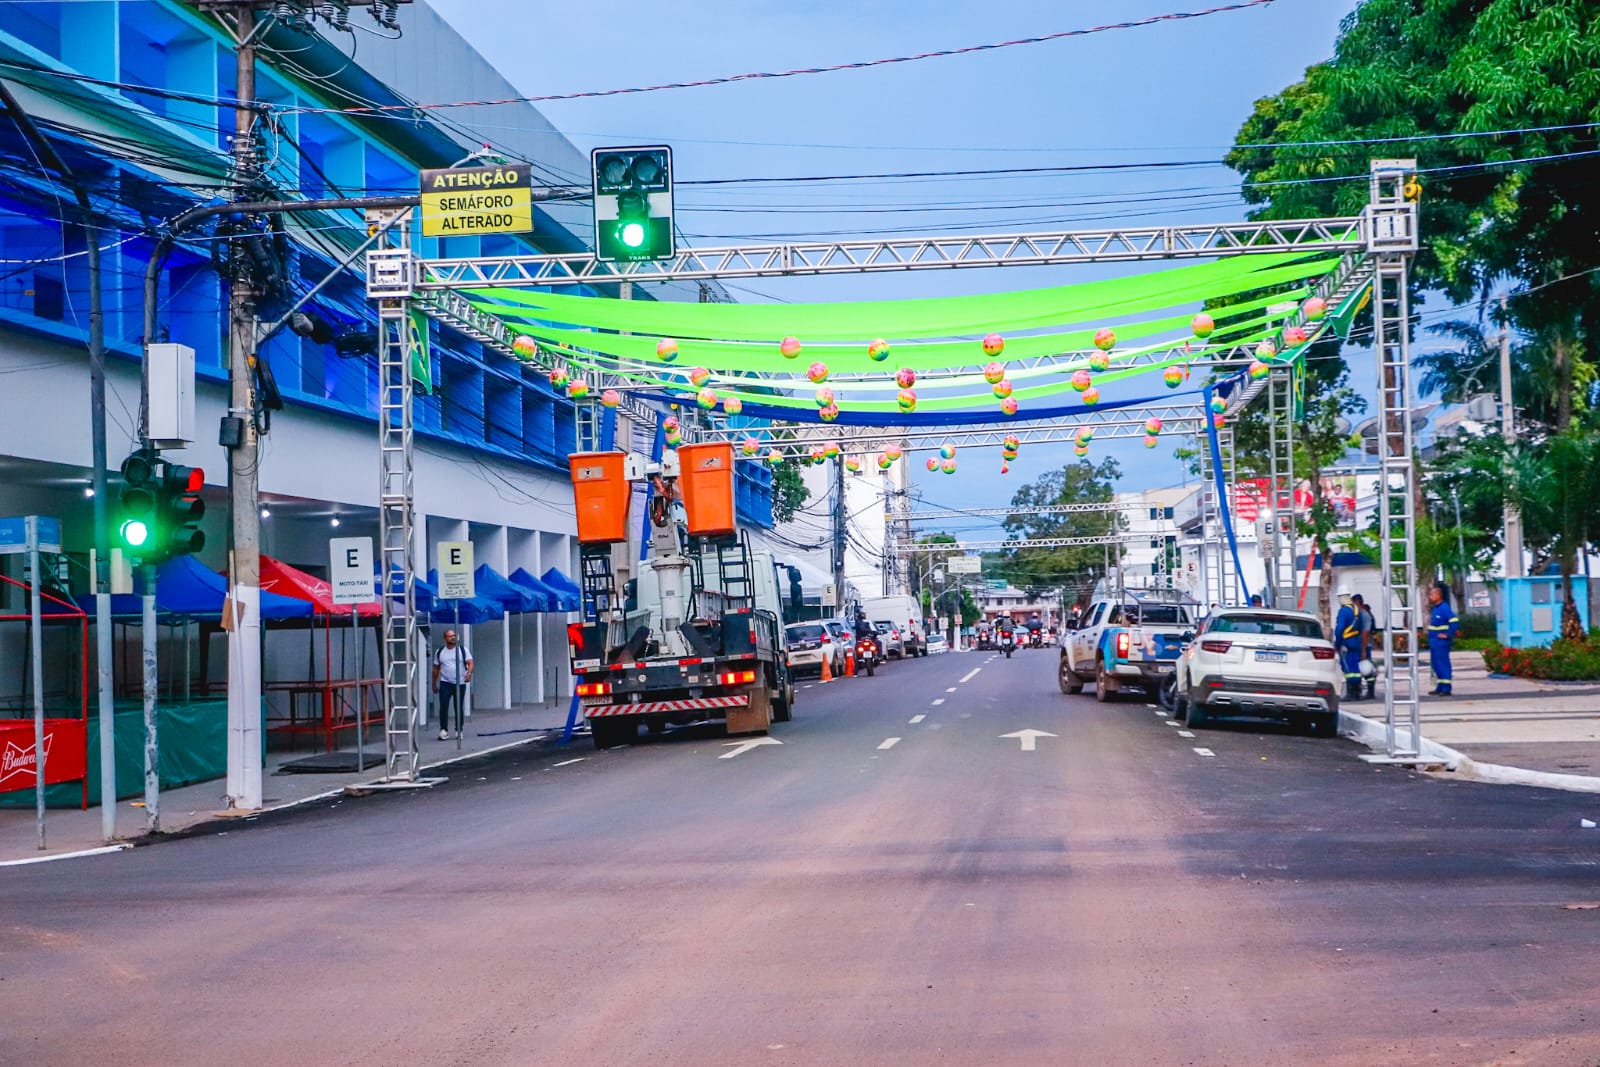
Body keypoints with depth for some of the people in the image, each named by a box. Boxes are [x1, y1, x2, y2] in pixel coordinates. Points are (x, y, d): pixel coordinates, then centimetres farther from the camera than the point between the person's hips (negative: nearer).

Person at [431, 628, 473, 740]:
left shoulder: (462, 649, 2)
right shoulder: (440, 651, 7)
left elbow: (470, 663, -7)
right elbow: (436, 668, 13)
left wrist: (469, 673, -28)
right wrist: (434, 684, 13)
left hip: (460, 684, 0)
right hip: (445, 683, 0)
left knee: (459, 708, 5)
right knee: (443, 706, -13)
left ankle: (459, 731, 16)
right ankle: (443, 730, -13)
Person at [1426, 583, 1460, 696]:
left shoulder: (1444, 608, -15)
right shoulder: (1435, 609, 14)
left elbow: (1455, 622, -22)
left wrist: (1448, 635, -20)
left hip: (1441, 642, -10)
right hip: (1434, 642, 10)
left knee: (1443, 665, -7)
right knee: (1435, 664, 13)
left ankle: (1446, 689, -5)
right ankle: (1440, 687, 21)